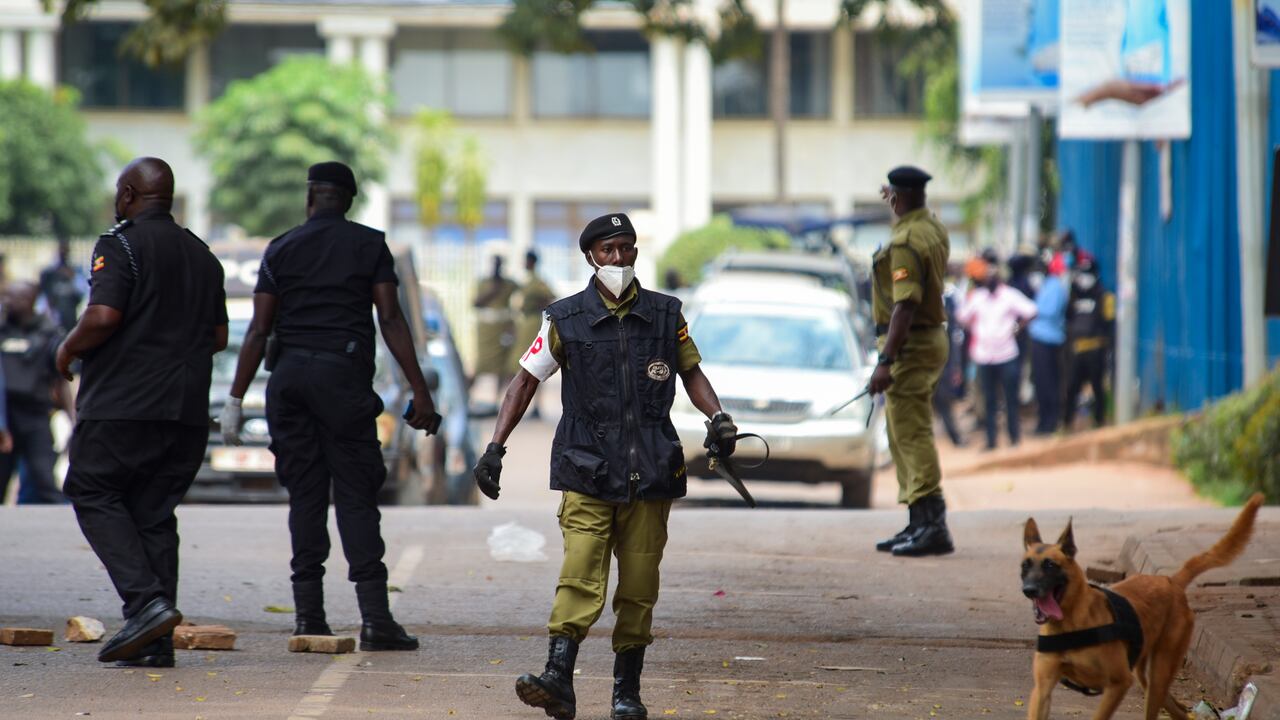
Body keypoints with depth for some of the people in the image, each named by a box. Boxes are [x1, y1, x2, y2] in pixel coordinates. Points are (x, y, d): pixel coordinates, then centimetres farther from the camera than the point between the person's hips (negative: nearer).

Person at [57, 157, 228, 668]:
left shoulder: (121, 244, -8)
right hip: (187, 409, 7)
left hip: (123, 402, -7)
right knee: (154, 511, 8)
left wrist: (68, 349, -1)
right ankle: (156, 641, 1)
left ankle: (146, 600, -15)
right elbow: (218, 336, 18)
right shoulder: (201, 255, 16)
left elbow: (102, 317, -19)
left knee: (94, 494, 3)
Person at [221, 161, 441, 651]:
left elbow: (258, 330, 4)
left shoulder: (282, 249, 10)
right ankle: (374, 618, -11)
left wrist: (236, 398, 5)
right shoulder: (369, 245, 6)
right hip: (343, 376, -2)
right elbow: (391, 321, -2)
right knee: (356, 498, -2)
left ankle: (308, 616, 3)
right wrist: (420, 391, -3)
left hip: (289, 377, 2)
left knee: (304, 496, 7)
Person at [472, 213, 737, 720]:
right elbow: (526, 382, 8)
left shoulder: (666, 315, 8)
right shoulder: (566, 320, 4)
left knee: (638, 587, 3)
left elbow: (691, 372, 19)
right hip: (587, 473, -2)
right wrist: (495, 448, 2)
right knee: (580, 577, -16)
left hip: (650, 471, 2)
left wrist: (718, 417, 1)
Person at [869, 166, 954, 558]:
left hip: (910, 345, -10)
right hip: (931, 336, 10)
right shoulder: (934, 228, 10)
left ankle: (932, 524, -18)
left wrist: (886, 361, -27)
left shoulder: (905, 243, -20)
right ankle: (919, 523, 21)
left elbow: (905, 306, -26)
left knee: (912, 434, -12)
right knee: (903, 434, 17)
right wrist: (898, 204, 49)